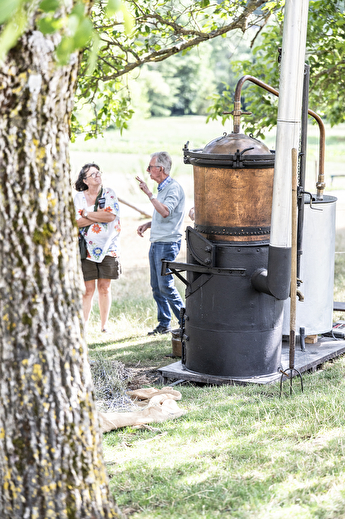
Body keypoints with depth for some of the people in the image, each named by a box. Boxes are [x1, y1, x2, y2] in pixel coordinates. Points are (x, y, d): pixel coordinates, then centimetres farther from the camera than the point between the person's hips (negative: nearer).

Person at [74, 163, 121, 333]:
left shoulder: (109, 194, 5)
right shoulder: (79, 197, 5)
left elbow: (111, 216, -11)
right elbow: (76, 222, -7)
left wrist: (87, 214, -7)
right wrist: (100, 215, -10)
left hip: (108, 247, 1)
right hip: (87, 248, -1)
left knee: (104, 287, 4)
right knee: (88, 289, -4)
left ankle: (104, 325, 12)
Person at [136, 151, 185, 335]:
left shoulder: (174, 188, -13)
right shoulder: (162, 188, 17)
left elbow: (165, 212, -28)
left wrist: (149, 193, -26)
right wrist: (148, 224, 12)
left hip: (168, 244, -9)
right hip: (156, 243, 9)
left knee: (166, 286, -9)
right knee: (156, 287, 10)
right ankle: (164, 324, 16)